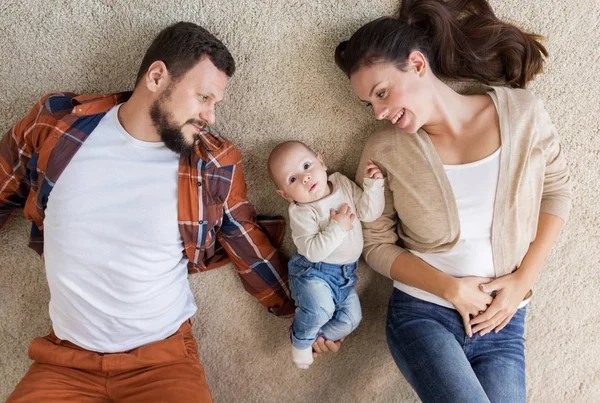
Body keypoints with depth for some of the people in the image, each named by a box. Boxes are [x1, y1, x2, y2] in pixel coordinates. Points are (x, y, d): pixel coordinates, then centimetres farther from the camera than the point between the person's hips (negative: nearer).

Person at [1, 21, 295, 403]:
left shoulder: (216, 165, -10)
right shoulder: (55, 122, -7)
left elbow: (250, 244, 5)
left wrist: (299, 311, 13)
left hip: (164, 356, -1)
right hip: (65, 357, 2)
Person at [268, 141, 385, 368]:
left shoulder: (342, 182, -2)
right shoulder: (301, 213, -19)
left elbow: (369, 213, -2)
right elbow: (313, 251, -27)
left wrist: (373, 185, -15)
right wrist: (338, 227, -28)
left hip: (345, 273, 6)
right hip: (313, 271, -6)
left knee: (351, 319, -1)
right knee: (320, 309, -30)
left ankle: (319, 335, 22)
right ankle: (301, 340, 0)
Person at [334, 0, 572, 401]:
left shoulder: (523, 113, -8)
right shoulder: (385, 152, -9)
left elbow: (556, 191, 5)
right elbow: (377, 245, -1)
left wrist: (522, 281, -4)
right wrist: (452, 289, -14)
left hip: (503, 323, 2)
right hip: (421, 314, -1)